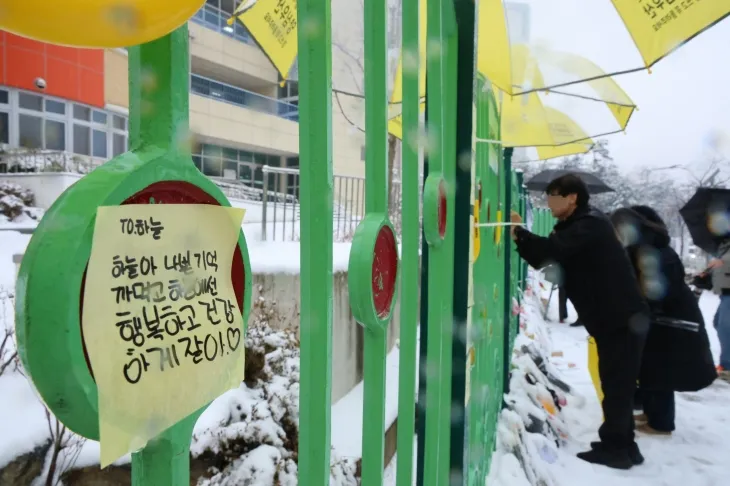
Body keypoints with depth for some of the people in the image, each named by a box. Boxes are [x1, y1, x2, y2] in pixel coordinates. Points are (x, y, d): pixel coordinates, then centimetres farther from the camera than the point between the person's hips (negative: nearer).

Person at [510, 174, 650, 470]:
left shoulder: (590, 225, -16)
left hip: (624, 318, -10)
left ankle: (616, 448, 8)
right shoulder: (576, 227, 15)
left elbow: (552, 250, -32)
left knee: (616, 384, -2)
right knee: (616, 383, 16)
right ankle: (622, 445, 27)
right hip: (612, 318, 10)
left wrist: (519, 232, -19)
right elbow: (546, 258, 9)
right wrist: (521, 237, -7)